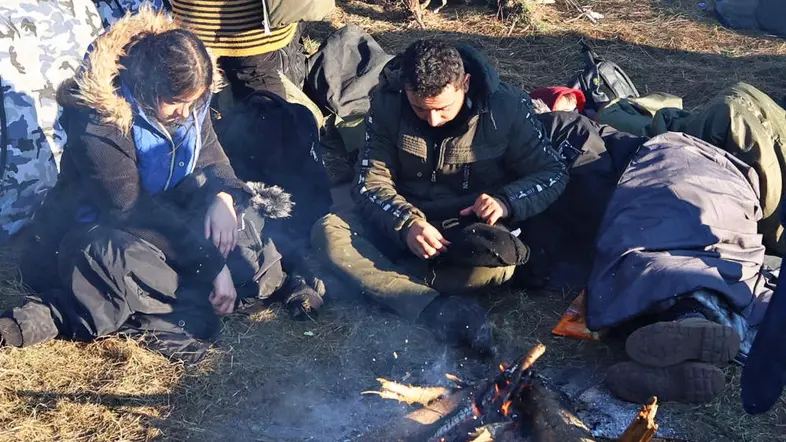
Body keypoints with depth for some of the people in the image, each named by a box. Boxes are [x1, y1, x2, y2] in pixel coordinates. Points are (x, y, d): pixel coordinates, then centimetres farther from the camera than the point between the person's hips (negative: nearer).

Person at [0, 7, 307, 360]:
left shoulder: (186, 99, -7)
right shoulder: (98, 121, -26)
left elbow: (211, 158, 1)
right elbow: (134, 210, -28)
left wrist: (222, 197, -24)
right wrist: (212, 265, -30)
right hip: (101, 228, -8)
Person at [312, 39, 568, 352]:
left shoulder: (507, 107, -14)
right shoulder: (388, 103, -11)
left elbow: (553, 173, -6)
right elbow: (371, 182, -11)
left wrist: (506, 201, -27)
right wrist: (406, 224, -31)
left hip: (474, 228, -2)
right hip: (406, 222, 2)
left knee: (498, 262, -37)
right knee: (327, 232, -25)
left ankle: (372, 278, -24)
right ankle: (435, 310, -37)